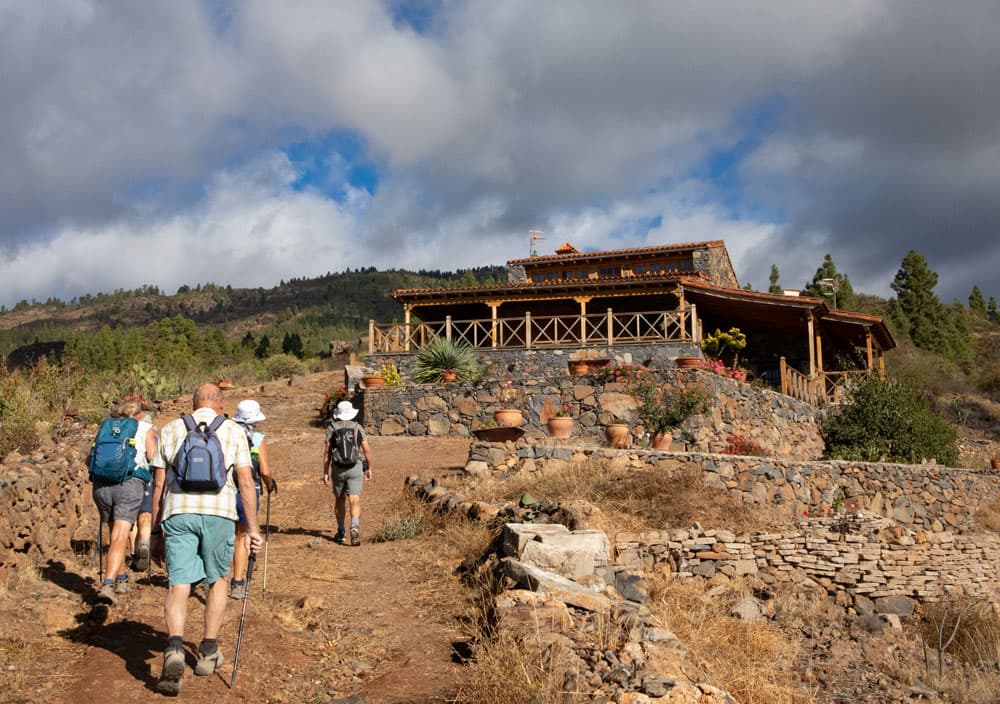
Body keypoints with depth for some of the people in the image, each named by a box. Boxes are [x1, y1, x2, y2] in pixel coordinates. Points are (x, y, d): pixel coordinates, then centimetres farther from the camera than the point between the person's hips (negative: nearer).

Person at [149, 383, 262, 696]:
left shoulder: (170, 429, 17)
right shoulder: (233, 431, 12)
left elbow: (158, 485, 13)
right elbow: (246, 482, 4)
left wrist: (156, 531, 19)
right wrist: (253, 529, 7)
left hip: (178, 512, 1)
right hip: (218, 512, 0)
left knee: (178, 584, 3)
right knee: (218, 579, 18)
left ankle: (174, 649, -20)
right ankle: (208, 652, 23)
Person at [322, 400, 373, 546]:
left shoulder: (331, 428, 1)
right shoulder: (358, 427, 3)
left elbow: (327, 451, -3)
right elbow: (367, 449, 1)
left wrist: (325, 472, 2)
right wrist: (369, 468, 12)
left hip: (338, 468, 1)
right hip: (355, 467, -1)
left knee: (340, 500, 17)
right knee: (355, 501, -5)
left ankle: (341, 533, 26)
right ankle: (355, 527, -28)